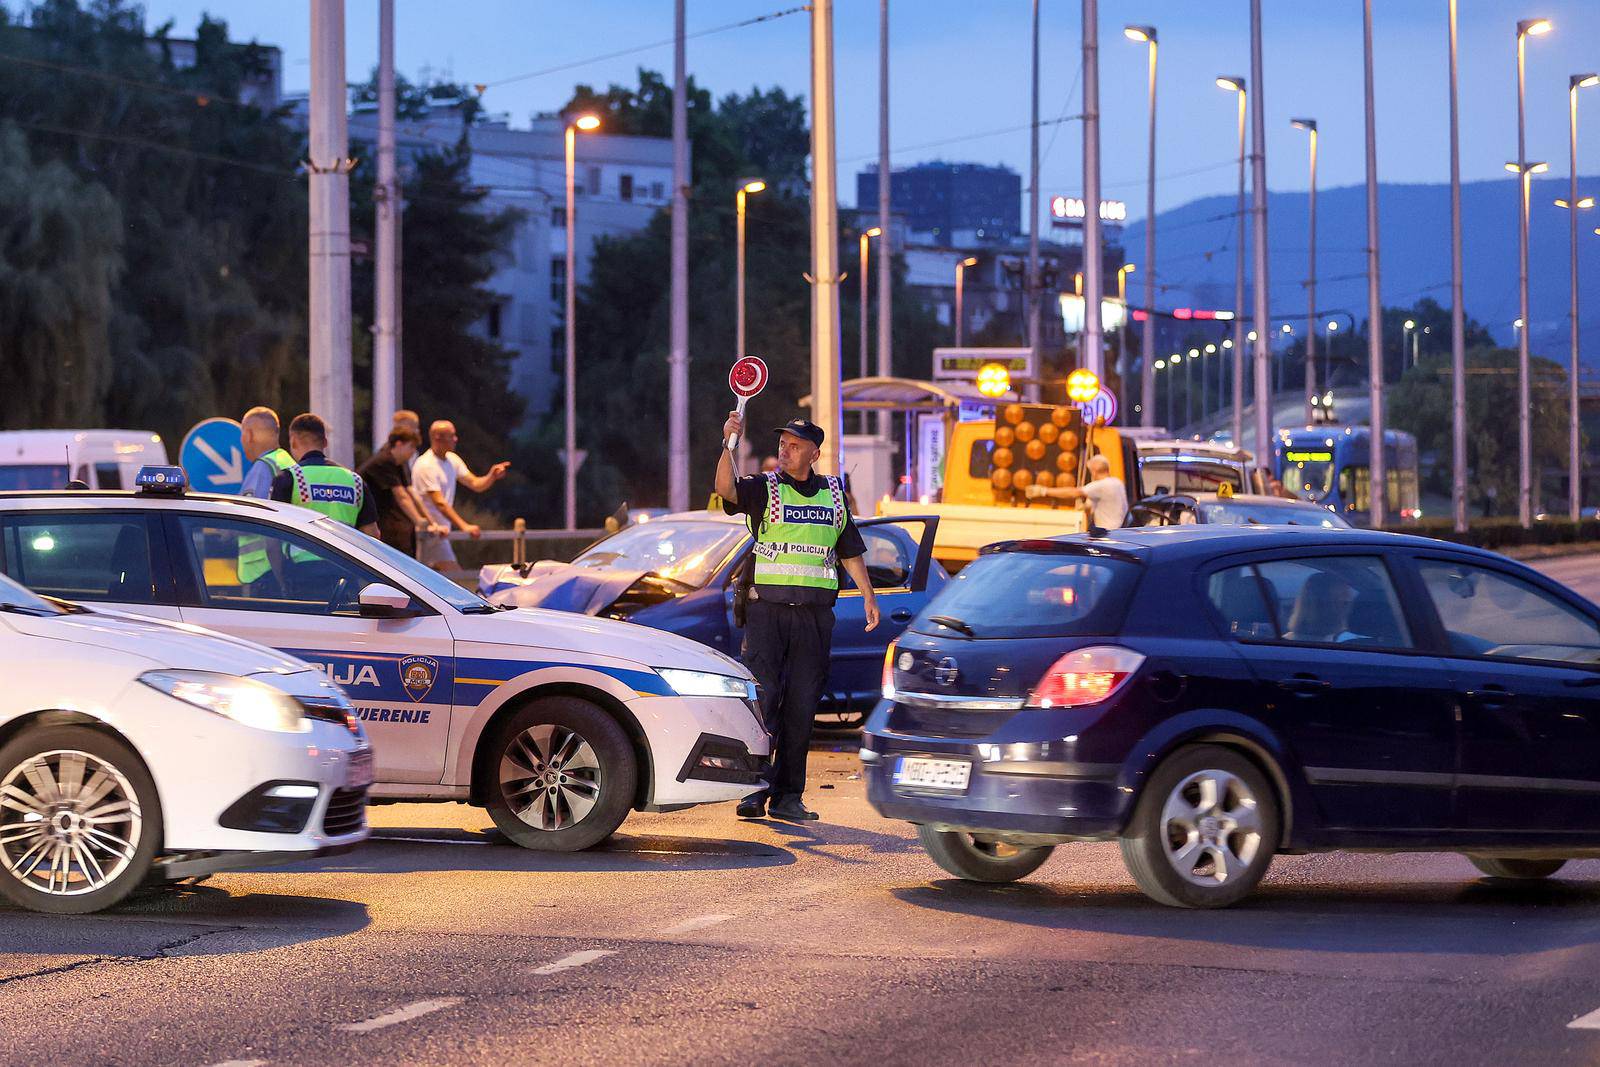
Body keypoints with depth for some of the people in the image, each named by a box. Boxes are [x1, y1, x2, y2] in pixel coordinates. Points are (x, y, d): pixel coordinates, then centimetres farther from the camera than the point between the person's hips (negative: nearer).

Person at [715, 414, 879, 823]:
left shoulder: (833, 494, 15)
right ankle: (754, 789, -7)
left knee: (802, 705, 3)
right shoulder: (763, 489, 3)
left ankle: (788, 796, 6)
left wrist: (868, 595, 14)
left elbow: (849, 550, 22)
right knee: (763, 699, -9)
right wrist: (729, 446, -32)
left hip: (815, 615, 3)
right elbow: (726, 490, -18)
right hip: (767, 609, -3)